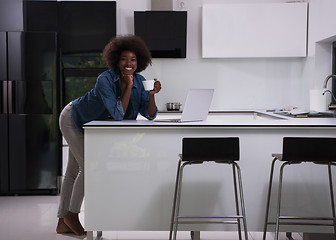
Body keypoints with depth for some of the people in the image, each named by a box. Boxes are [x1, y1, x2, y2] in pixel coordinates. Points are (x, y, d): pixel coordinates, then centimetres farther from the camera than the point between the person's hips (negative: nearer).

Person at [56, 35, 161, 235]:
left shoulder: (139, 81, -13)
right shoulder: (105, 80, -32)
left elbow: (150, 115, -15)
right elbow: (118, 115, -36)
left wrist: (152, 94, -31)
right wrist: (128, 87, -38)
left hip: (93, 125, 7)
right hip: (73, 119, -6)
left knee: (74, 171, 12)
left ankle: (63, 223, 22)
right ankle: (72, 214, 9)